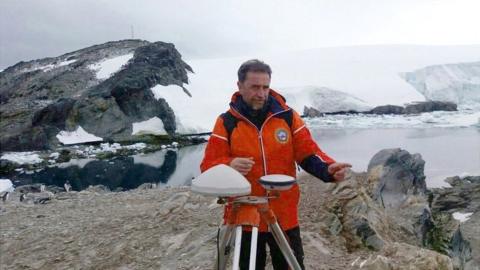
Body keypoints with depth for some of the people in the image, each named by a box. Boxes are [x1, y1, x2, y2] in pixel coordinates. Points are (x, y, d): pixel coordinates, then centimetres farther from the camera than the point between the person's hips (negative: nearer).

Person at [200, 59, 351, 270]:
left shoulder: (287, 116, -1)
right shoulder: (226, 122, -4)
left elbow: (308, 152, -3)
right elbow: (208, 166, -8)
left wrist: (329, 168, -23)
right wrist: (229, 166, -30)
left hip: (285, 217, 1)